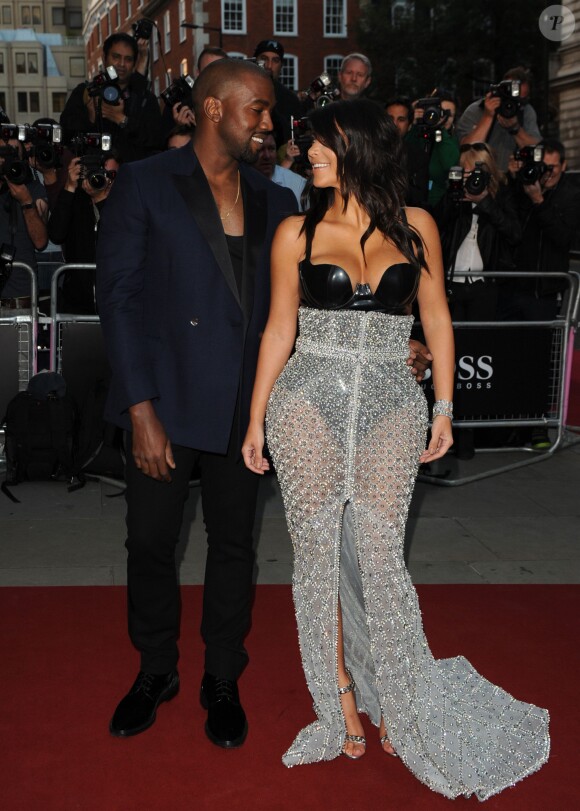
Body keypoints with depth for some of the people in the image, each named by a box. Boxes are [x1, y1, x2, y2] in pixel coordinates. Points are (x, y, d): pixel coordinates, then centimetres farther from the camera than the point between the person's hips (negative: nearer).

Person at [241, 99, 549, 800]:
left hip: (390, 407, -1)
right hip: (308, 402, 1)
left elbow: (436, 318, 11)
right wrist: (256, 419, 5)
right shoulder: (296, 233, 6)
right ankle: (342, 704, 16)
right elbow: (279, 329, 8)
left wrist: (444, 408, 5)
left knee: (378, 554, -3)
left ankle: (398, 705, 15)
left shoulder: (415, 228, 7)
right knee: (318, 552, 3)